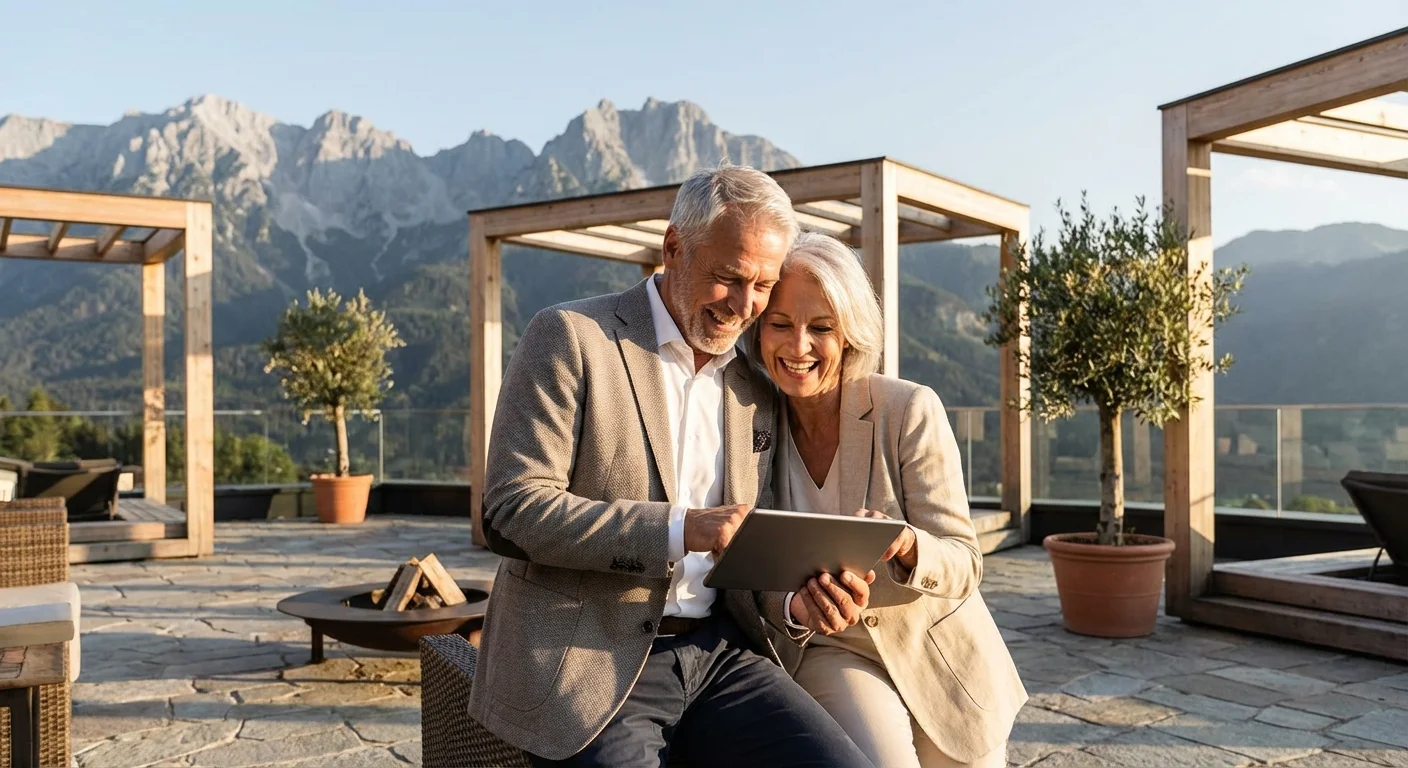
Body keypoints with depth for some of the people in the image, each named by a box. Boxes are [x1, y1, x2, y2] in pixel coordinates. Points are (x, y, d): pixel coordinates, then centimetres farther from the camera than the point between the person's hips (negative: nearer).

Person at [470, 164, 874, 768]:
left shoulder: (758, 391, 13)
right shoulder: (571, 337, -5)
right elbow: (510, 511, -13)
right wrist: (680, 530, -21)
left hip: (719, 650, 4)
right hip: (593, 661, -4)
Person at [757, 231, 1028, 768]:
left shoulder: (911, 411, -17)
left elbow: (964, 565, -16)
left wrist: (905, 545, -37)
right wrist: (792, 604, -24)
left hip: (940, 656, 0)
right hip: (831, 651, 0)